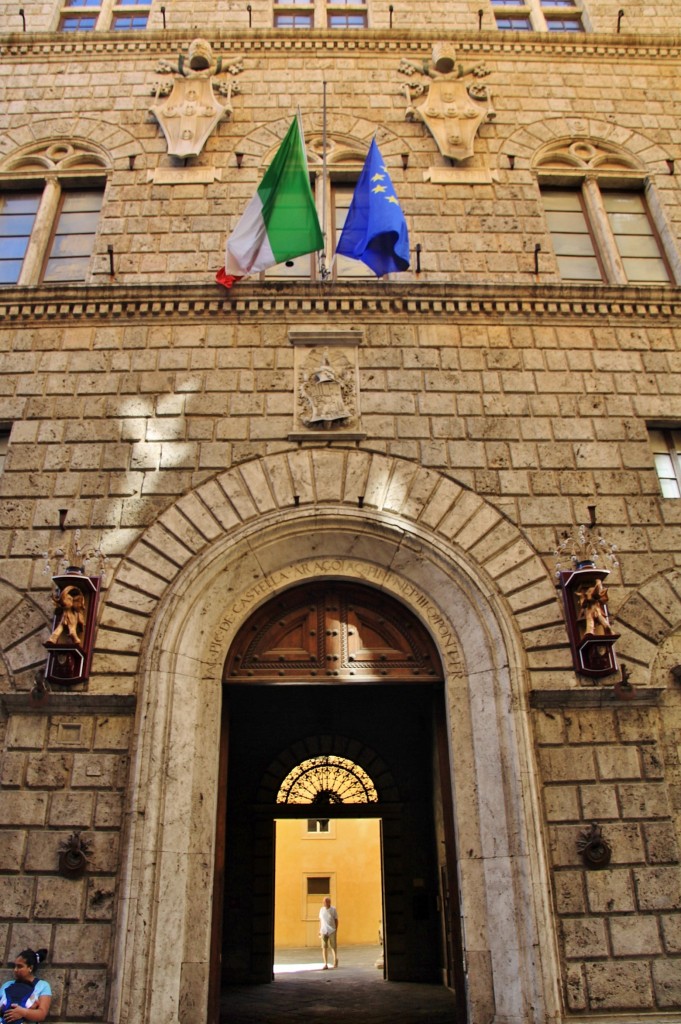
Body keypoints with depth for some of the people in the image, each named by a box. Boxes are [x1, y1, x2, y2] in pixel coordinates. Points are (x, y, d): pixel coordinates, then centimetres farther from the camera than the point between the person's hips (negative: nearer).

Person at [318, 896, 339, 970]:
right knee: (324, 947, -5)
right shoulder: (322, 910, 3)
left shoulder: (333, 910, -6)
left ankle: (335, 959, 31)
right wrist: (320, 930, 7)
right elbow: (320, 920, 10)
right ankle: (325, 964, -4)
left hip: (332, 931, -2)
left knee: (333, 946, 5)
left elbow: (336, 920, -2)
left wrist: (336, 931, -6)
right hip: (324, 931, 2)